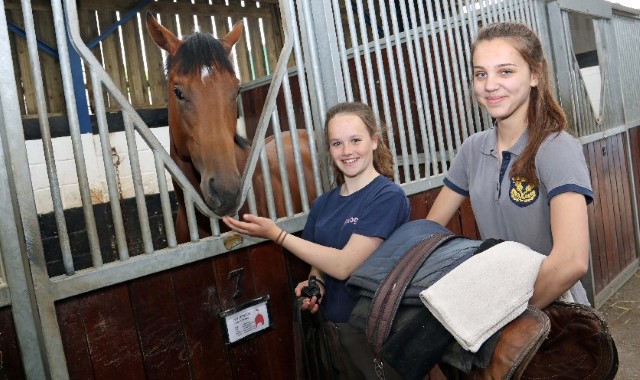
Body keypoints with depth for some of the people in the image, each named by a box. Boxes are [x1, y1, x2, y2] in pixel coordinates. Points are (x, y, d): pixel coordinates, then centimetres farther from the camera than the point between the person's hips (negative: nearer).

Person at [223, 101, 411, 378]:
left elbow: (344, 265, -21)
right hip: (335, 329, 6)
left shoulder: (388, 196, -16)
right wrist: (315, 284, -11)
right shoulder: (323, 204, 3)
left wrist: (275, 234, -18)